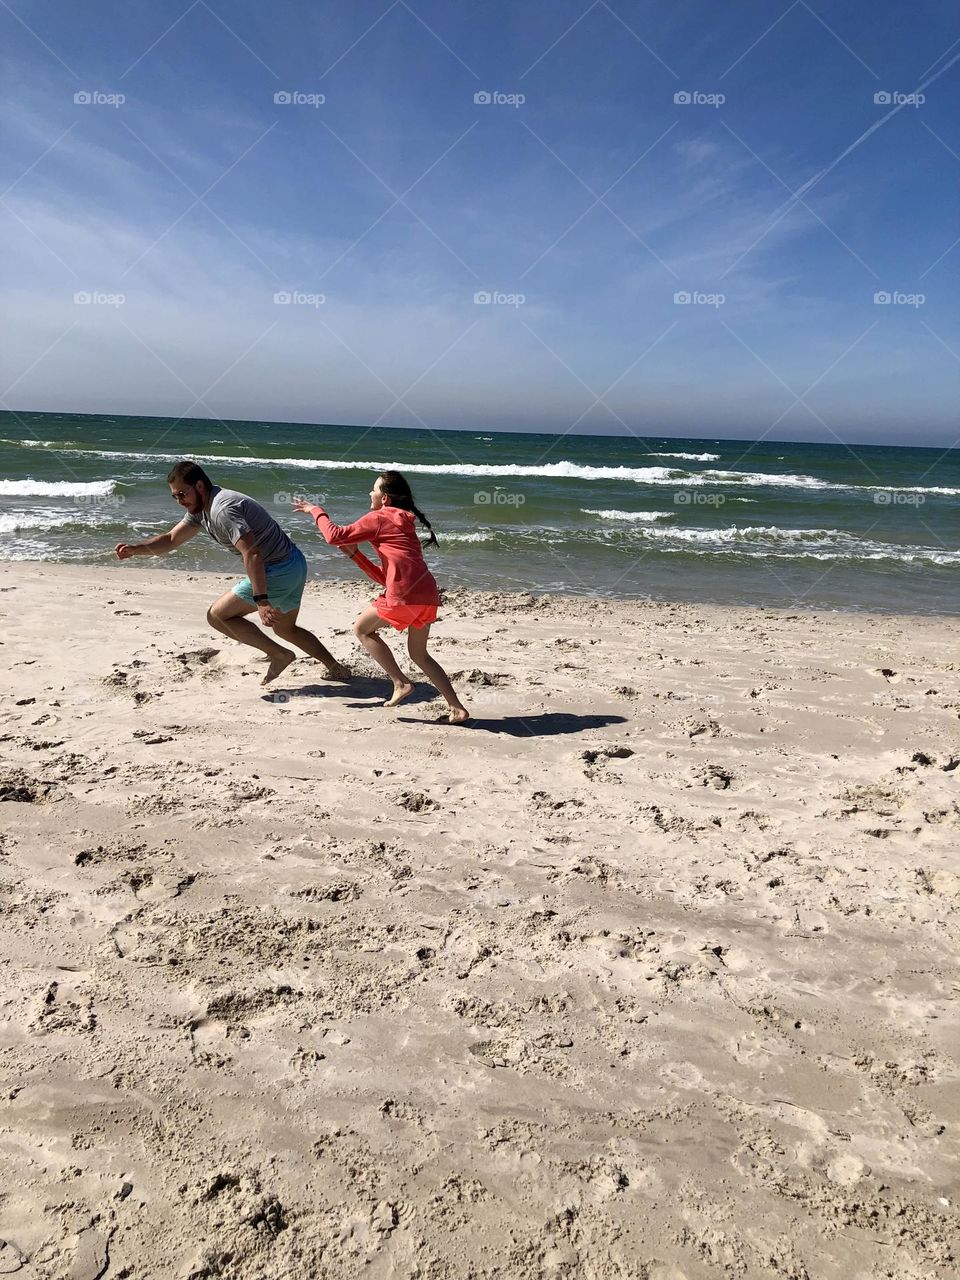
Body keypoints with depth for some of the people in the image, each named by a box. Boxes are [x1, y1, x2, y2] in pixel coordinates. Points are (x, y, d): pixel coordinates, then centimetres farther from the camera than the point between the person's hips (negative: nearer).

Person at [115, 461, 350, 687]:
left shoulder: (223, 509, -22)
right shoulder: (200, 508, 10)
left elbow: (252, 555, -32)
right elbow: (171, 540, 16)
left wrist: (261, 601, -37)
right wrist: (135, 548, 1)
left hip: (278, 571, -10)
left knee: (217, 616, -3)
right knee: (285, 629, 26)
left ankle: (280, 655, -4)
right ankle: (337, 669, 28)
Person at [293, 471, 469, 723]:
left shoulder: (378, 518, 5)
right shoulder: (405, 522, 29)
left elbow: (335, 536, 2)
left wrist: (315, 511, 17)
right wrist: (354, 554, 25)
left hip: (405, 594, -8)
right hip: (428, 594, 8)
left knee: (362, 629, 15)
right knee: (419, 654, 20)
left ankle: (400, 683, 8)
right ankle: (457, 709, 12)